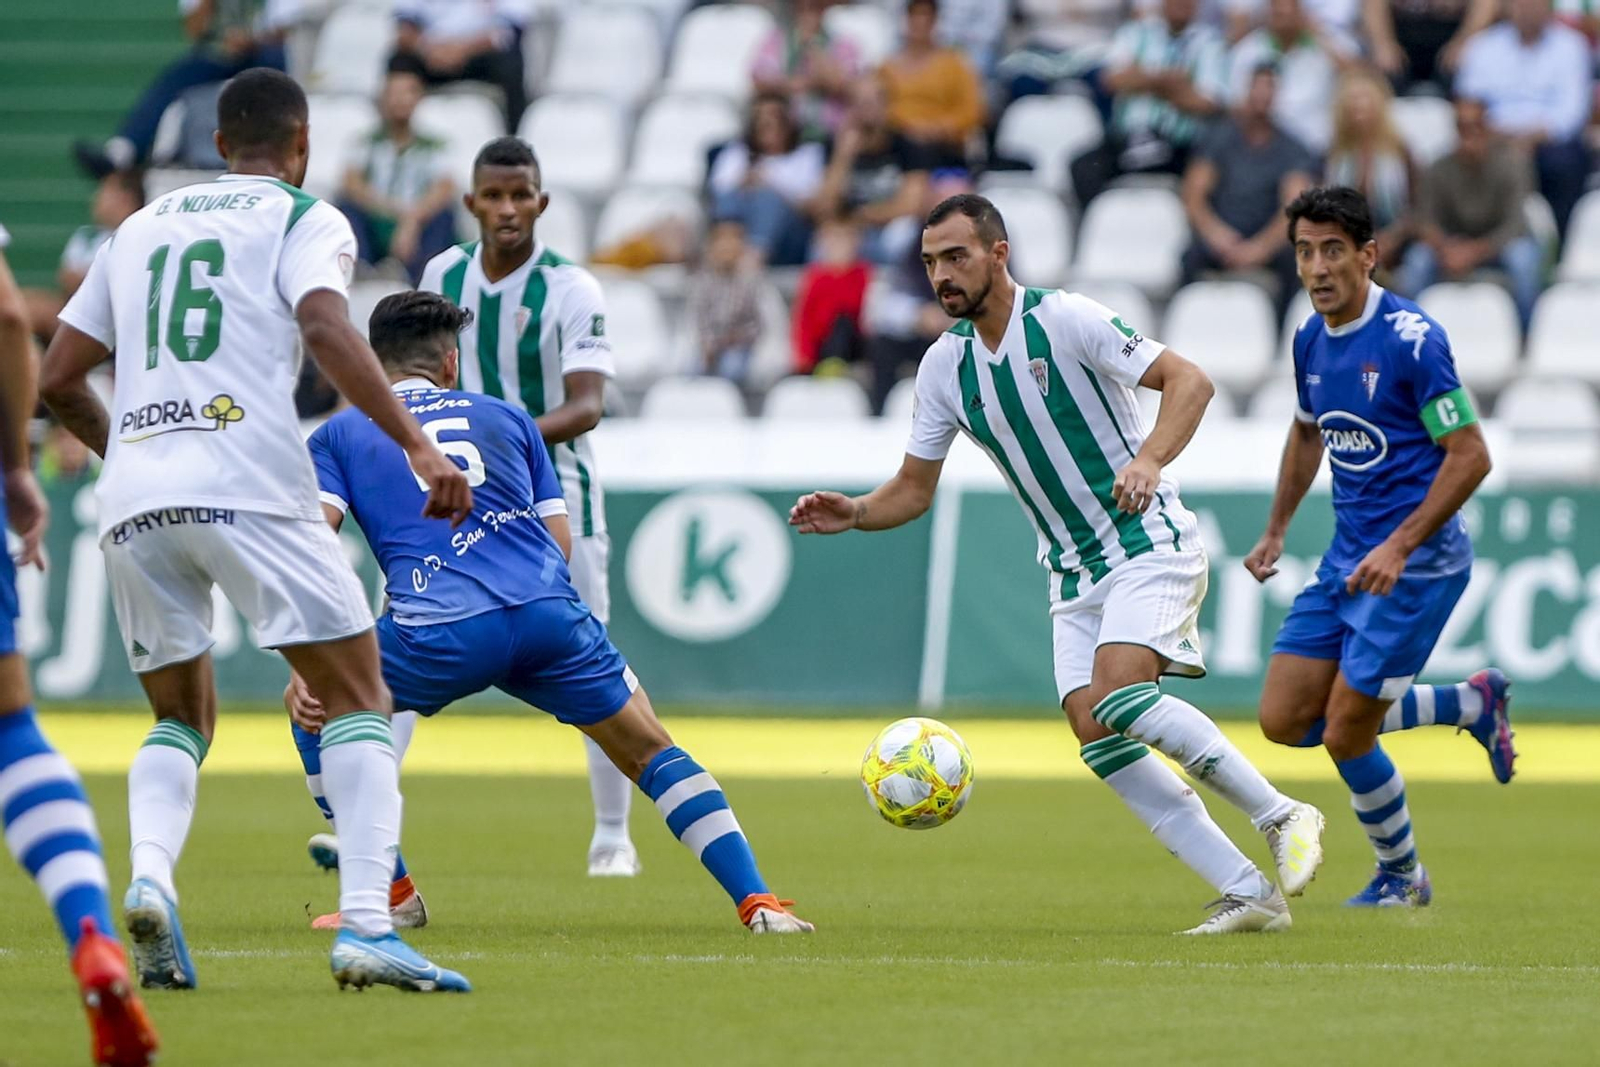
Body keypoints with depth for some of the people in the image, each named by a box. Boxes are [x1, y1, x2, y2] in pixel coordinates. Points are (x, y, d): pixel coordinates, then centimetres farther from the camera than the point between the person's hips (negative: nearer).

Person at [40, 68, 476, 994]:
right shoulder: (305, 220, 8)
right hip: (249, 486, -5)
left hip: (133, 499, 5)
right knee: (359, 700, 3)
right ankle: (367, 924, -14)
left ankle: (149, 876, -9)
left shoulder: (140, 228, 23)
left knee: (182, 718, 20)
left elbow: (58, 381, 24)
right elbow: (325, 328, -12)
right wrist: (418, 444, -16)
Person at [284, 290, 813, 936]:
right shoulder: (506, 417, 27)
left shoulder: (338, 435, 21)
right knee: (651, 754, 17)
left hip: (443, 631, -2)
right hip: (550, 611, 2)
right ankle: (756, 901, 5)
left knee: (317, 710, 24)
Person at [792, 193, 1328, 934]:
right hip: (1072, 573, 7)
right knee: (1096, 736, -9)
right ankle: (1248, 894, -6)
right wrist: (851, 514, -7)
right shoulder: (944, 365, 6)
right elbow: (914, 489, 13)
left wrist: (1150, 459, -31)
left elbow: (1189, 381, -14)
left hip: (1147, 543, -7)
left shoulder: (1064, 319, -12)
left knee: (1115, 696, -28)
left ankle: (1280, 816, -16)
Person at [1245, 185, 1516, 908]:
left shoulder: (1411, 339, -18)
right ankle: (1470, 704, 19)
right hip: (1347, 555, 8)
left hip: (1417, 560, -8)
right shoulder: (1311, 339, 6)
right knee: (1284, 720, 3)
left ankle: (1401, 877, 18)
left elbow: (1470, 456, -18)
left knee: (1346, 735, -8)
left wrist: (1399, 547, -23)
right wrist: (1276, 531, 21)